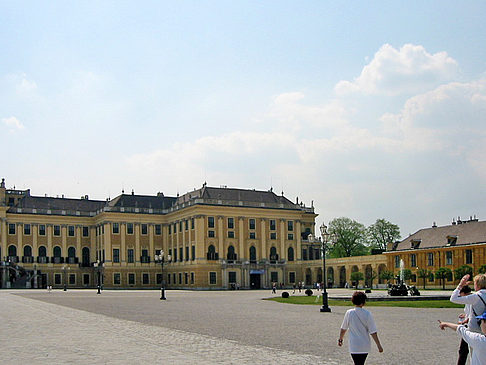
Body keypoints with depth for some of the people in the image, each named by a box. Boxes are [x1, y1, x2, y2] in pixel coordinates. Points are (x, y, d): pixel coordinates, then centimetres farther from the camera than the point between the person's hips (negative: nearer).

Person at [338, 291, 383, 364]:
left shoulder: (349, 313, -7)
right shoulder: (367, 314, -9)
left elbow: (343, 329, 5)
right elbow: (373, 332, -9)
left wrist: (340, 339, 20)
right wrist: (379, 345, -3)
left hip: (354, 347, -1)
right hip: (365, 347, 1)